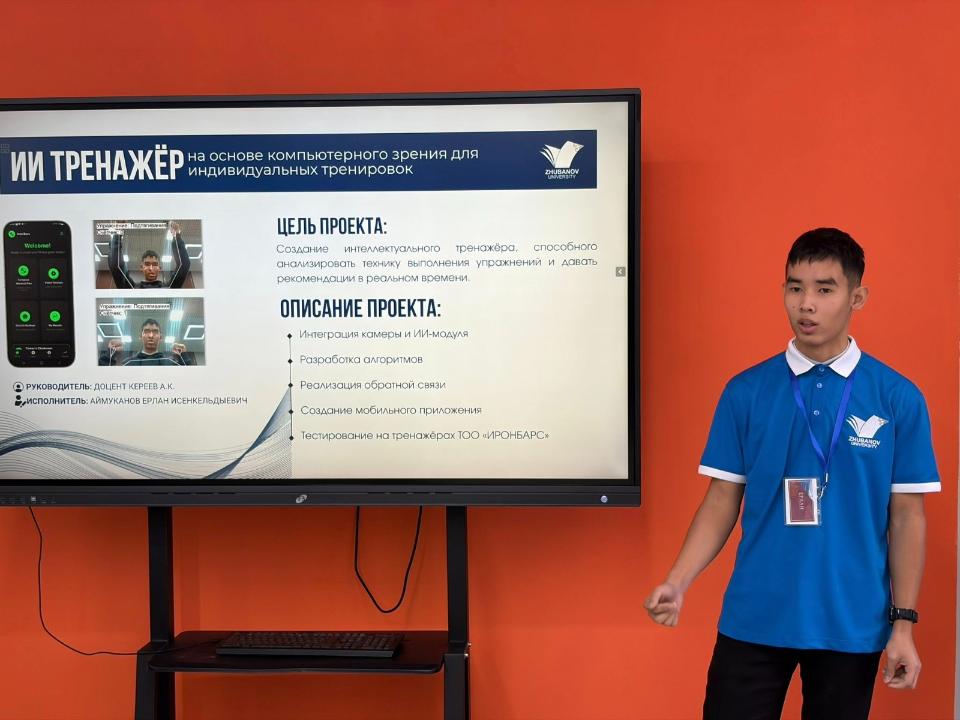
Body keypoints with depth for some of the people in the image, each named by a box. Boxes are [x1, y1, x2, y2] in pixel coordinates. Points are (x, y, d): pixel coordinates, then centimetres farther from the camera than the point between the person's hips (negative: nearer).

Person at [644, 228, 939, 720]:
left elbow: (906, 517, 0)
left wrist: (903, 622, -2)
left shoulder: (899, 398, -3)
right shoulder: (745, 391, -1)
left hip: (851, 626, 0)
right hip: (753, 620, 0)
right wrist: (677, 582, -11)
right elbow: (722, 501, 1)